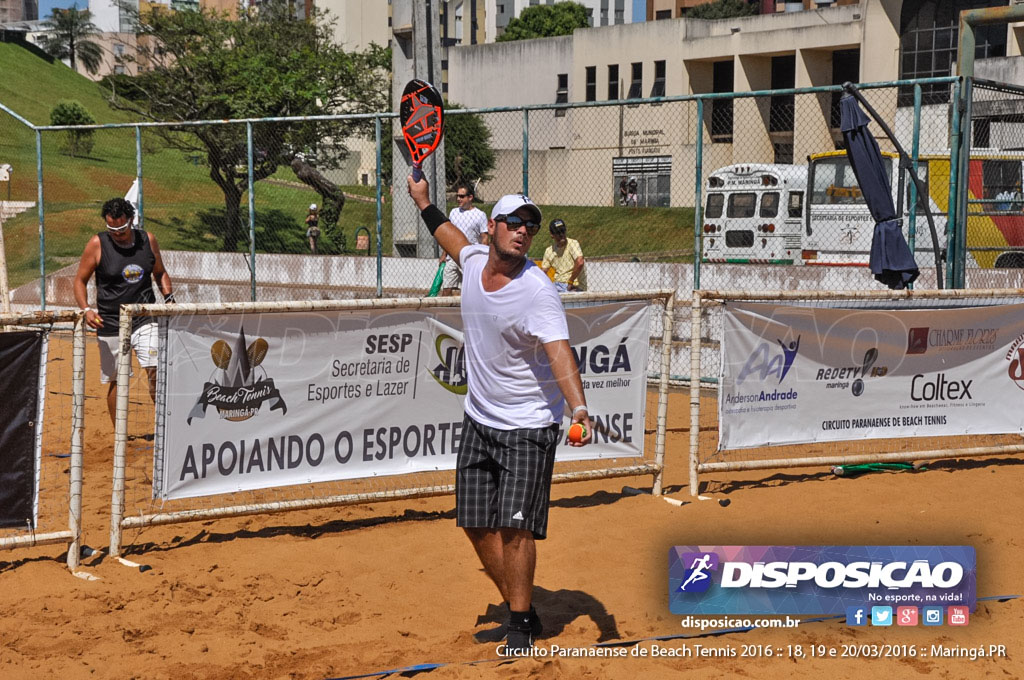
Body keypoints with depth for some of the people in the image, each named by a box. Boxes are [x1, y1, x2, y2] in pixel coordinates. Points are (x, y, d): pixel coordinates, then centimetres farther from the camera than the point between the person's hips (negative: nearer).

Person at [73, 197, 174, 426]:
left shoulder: (148, 240, 3)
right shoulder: (97, 244, -4)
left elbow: (160, 273, 18)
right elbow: (80, 280, 2)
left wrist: (168, 296, 1)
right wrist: (86, 309, -14)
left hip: (145, 319, 1)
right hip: (110, 323, -1)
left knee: (156, 370, -17)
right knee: (116, 381, 5)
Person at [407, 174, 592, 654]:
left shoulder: (538, 291, -21)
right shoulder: (475, 262, -2)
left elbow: (559, 353, -34)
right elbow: (454, 238, 25)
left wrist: (578, 408, -49)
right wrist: (424, 203, 35)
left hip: (528, 429, -7)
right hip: (478, 421, 7)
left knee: (515, 526, -12)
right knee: (478, 526, 8)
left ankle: (520, 626, 3)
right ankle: (521, 609, 24)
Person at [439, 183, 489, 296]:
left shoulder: (480, 215, -3)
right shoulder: (454, 212, 12)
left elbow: (484, 239, -5)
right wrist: (444, 255, 14)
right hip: (452, 258, 5)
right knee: (446, 289, 1)